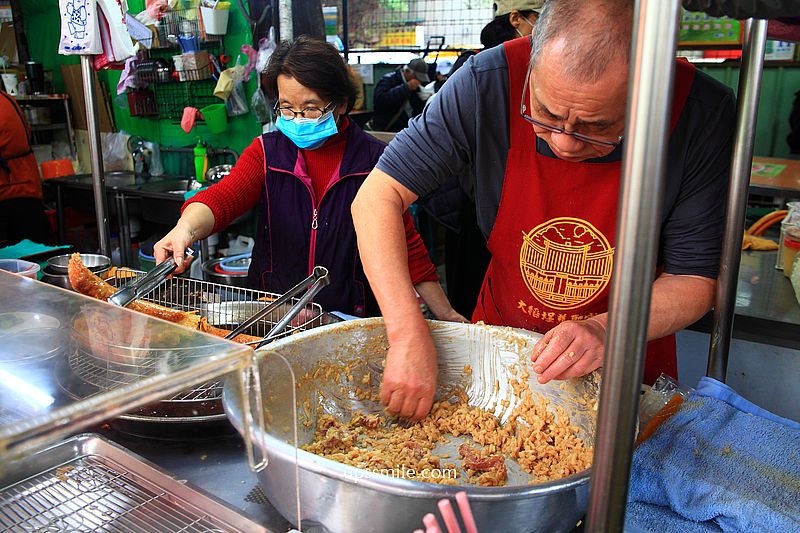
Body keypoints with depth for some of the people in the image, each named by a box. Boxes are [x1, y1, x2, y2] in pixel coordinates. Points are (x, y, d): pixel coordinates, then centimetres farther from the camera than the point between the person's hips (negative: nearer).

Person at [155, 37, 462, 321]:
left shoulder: (373, 159, -1)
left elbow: (406, 244, 5)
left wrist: (446, 315, 2)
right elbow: (223, 197, -14)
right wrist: (186, 229, -36)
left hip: (350, 322, -2)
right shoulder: (265, 152, 5)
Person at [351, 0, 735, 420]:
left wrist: (607, 330, -33)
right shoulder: (485, 84, -25)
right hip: (498, 340, 1)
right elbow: (377, 198, -22)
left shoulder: (703, 115, -23)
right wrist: (407, 335, -32)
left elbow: (695, 281, -15)